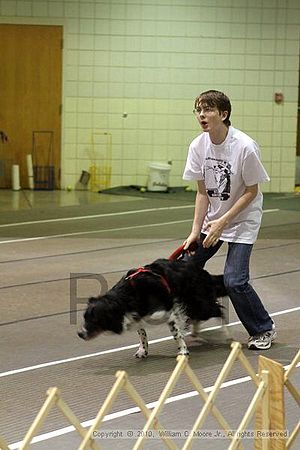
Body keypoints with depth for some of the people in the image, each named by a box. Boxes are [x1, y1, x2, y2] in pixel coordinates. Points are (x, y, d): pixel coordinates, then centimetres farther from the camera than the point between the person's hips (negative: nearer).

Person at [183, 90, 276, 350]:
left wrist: (222, 222, -19)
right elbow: (203, 192, -2)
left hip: (243, 219, -5)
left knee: (234, 280, -14)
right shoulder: (198, 146, -9)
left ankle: (264, 329, 9)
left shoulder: (245, 147, -24)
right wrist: (196, 231, -9)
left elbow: (251, 191, -15)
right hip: (212, 219, 5)